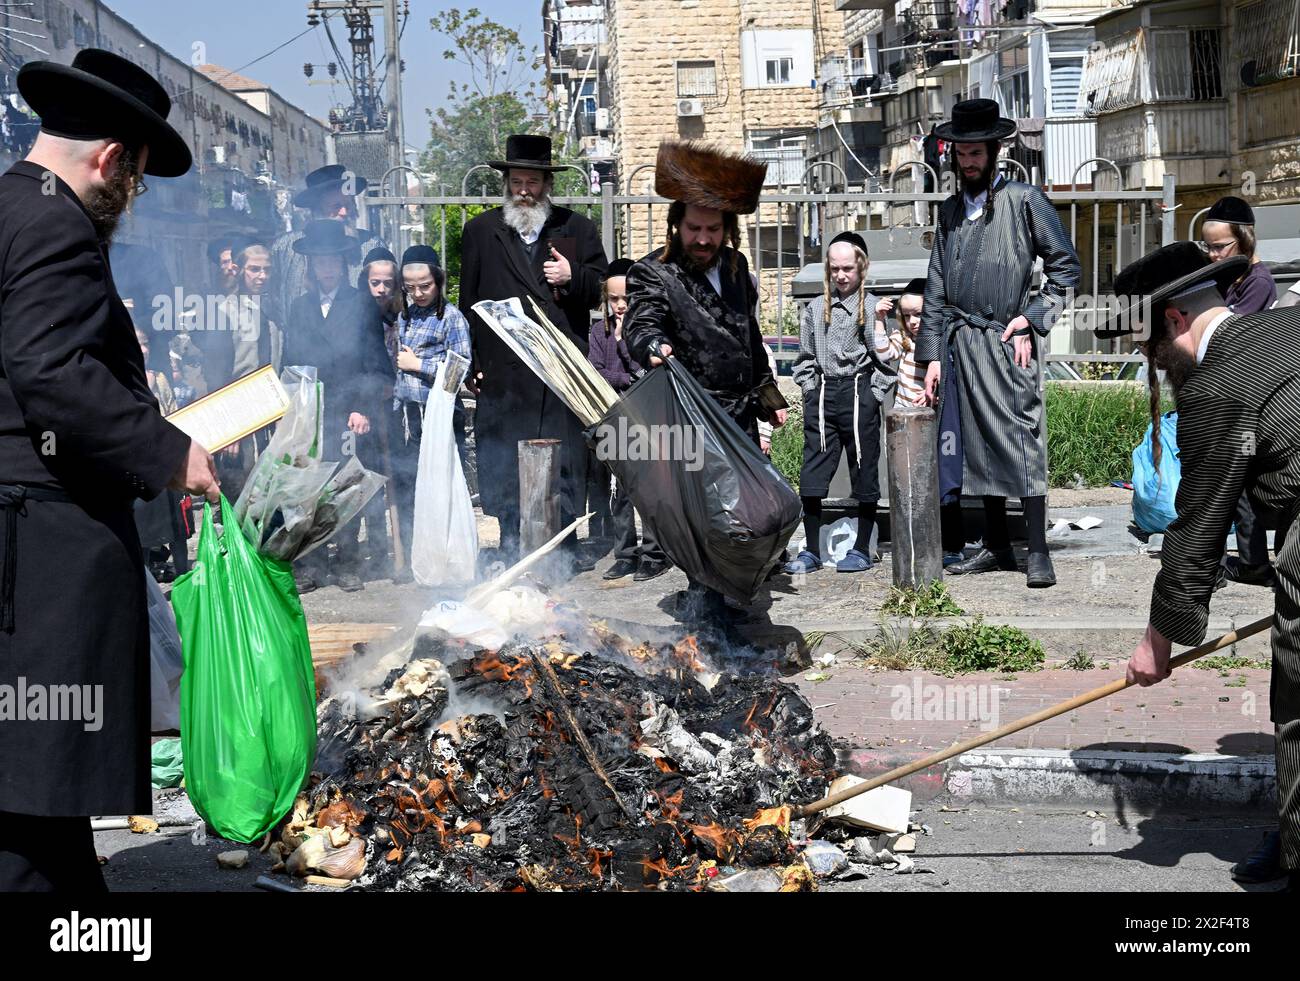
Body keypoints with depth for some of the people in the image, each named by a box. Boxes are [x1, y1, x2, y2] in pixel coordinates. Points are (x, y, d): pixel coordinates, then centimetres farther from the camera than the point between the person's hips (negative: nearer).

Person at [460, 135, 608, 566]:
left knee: (566, 461, 3)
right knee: (503, 463, 0)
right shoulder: (480, 231, 11)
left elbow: (603, 289, 13)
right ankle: (512, 546, 9)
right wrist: (472, 362, 4)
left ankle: (565, 546, 12)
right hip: (503, 371, 0)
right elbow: (469, 301, 11)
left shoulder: (577, 229, 12)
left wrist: (572, 277, -8)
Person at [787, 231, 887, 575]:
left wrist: (874, 392, -11)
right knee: (812, 475, 0)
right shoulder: (815, 308, 11)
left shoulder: (873, 307, -2)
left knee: (864, 472, 4)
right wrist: (811, 388, 7)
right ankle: (812, 551, 7)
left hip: (859, 394, -4)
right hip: (822, 395, 4)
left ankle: (861, 549, 13)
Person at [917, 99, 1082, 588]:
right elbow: (936, 289, 15)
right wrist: (932, 355, 9)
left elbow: (1066, 267, 2)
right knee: (979, 442, 9)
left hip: (1010, 340, -5)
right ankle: (996, 547, 17)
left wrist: (1030, 318, -8)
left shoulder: (1025, 201, 0)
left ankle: (1038, 552, -4)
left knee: (1022, 438, -8)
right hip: (964, 342, 5)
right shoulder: (951, 210, 15)